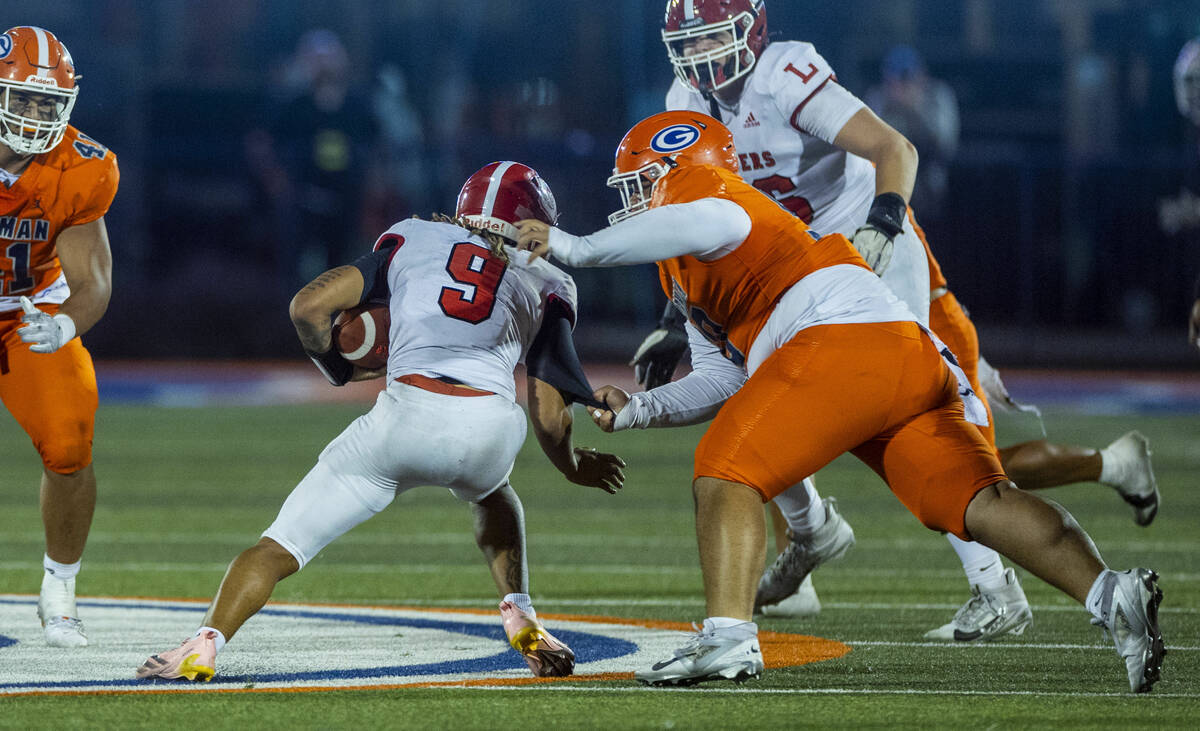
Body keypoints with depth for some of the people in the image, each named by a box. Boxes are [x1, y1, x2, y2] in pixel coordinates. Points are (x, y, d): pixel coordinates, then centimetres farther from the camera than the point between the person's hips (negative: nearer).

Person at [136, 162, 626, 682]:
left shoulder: (414, 241, 24)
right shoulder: (545, 287, 24)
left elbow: (309, 306, 16)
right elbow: (548, 416, 19)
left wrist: (339, 370, 35)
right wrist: (574, 468, 40)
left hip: (410, 413, -1)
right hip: (491, 425, 2)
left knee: (282, 545, 6)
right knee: (493, 498, 39)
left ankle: (205, 645, -12)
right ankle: (521, 620, 25)